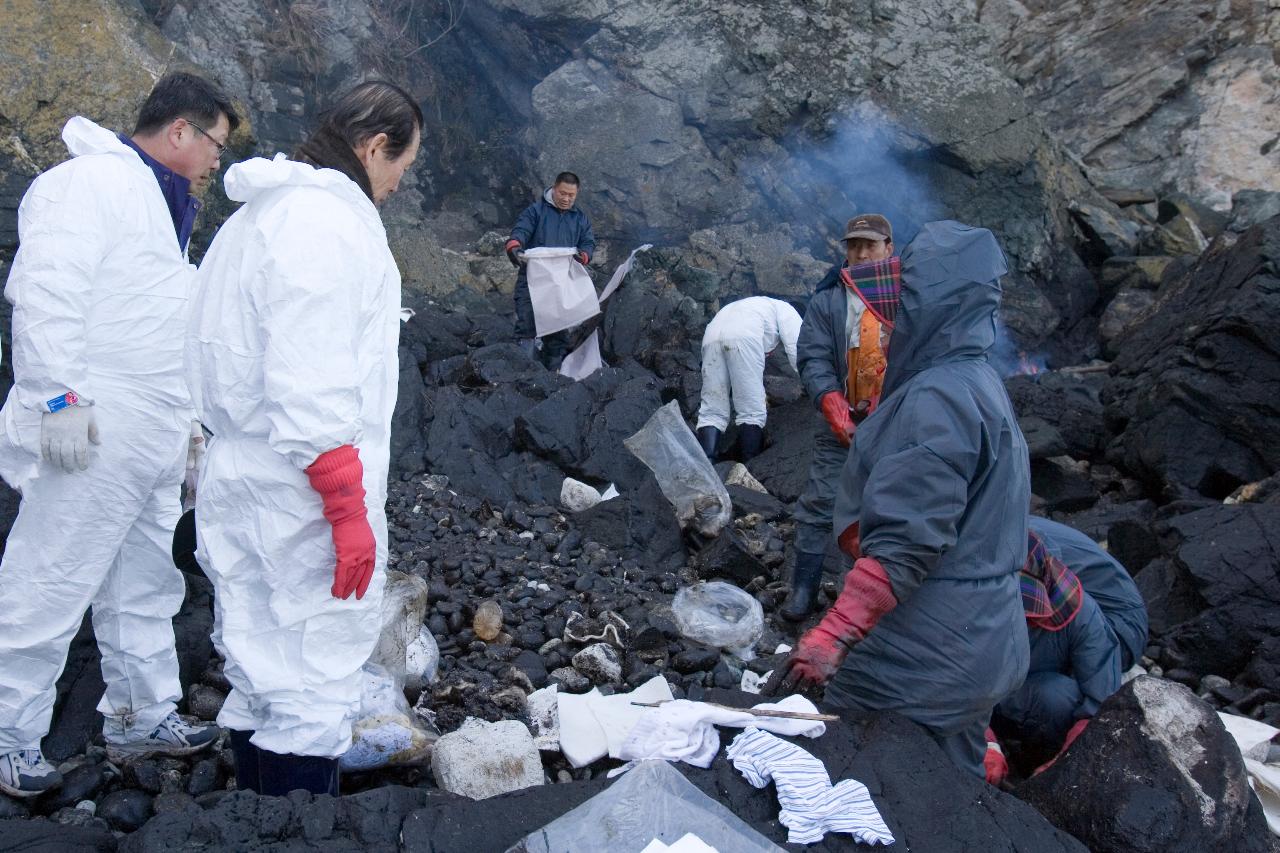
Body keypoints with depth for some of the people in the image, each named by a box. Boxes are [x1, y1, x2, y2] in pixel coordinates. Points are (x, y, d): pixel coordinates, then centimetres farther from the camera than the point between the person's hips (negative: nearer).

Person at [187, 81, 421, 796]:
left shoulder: (262, 213, 17)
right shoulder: (327, 221, -15)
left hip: (243, 487, 10)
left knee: (263, 679, 19)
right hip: (303, 498, -10)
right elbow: (312, 393, -22)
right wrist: (349, 510, -19)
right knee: (316, 689, 0)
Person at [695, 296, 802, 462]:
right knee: (752, 412, 0)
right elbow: (796, 349, 14)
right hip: (743, 336, -6)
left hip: (712, 335, 6)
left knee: (712, 413, 3)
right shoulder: (785, 309, 28)